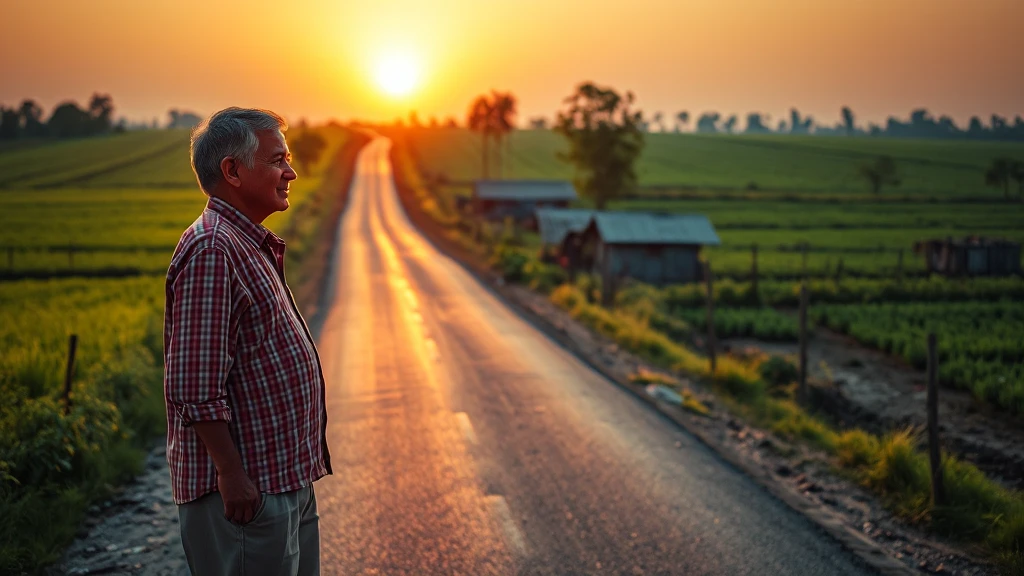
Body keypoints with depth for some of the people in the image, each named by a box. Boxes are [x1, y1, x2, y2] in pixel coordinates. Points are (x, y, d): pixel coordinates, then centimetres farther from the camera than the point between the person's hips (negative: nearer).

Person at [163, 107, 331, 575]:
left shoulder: (252, 246, 16)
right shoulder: (211, 249, -18)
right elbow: (194, 387, -24)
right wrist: (233, 475, -23)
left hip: (286, 481, 10)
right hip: (247, 490, -10)